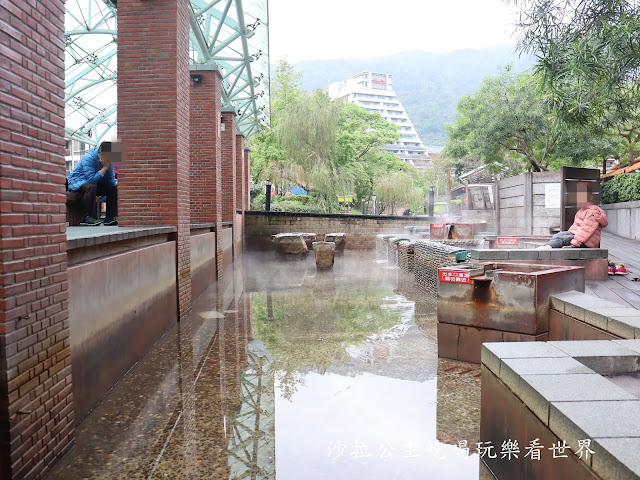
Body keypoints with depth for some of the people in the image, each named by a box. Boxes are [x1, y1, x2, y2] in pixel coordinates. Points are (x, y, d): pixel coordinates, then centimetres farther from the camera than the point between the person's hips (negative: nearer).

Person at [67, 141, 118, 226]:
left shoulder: (108, 160, -3)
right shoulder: (88, 158, -26)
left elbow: (110, 179, -1)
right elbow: (92, 179, -34)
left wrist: (117, 183, -24)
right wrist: (105, 167, -29)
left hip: (95, 183, 8)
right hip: (76, 182, -8)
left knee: (114, 188, -8)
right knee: (91, 187, -38)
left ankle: (110, 218, -7)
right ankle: (86, 218, -32)